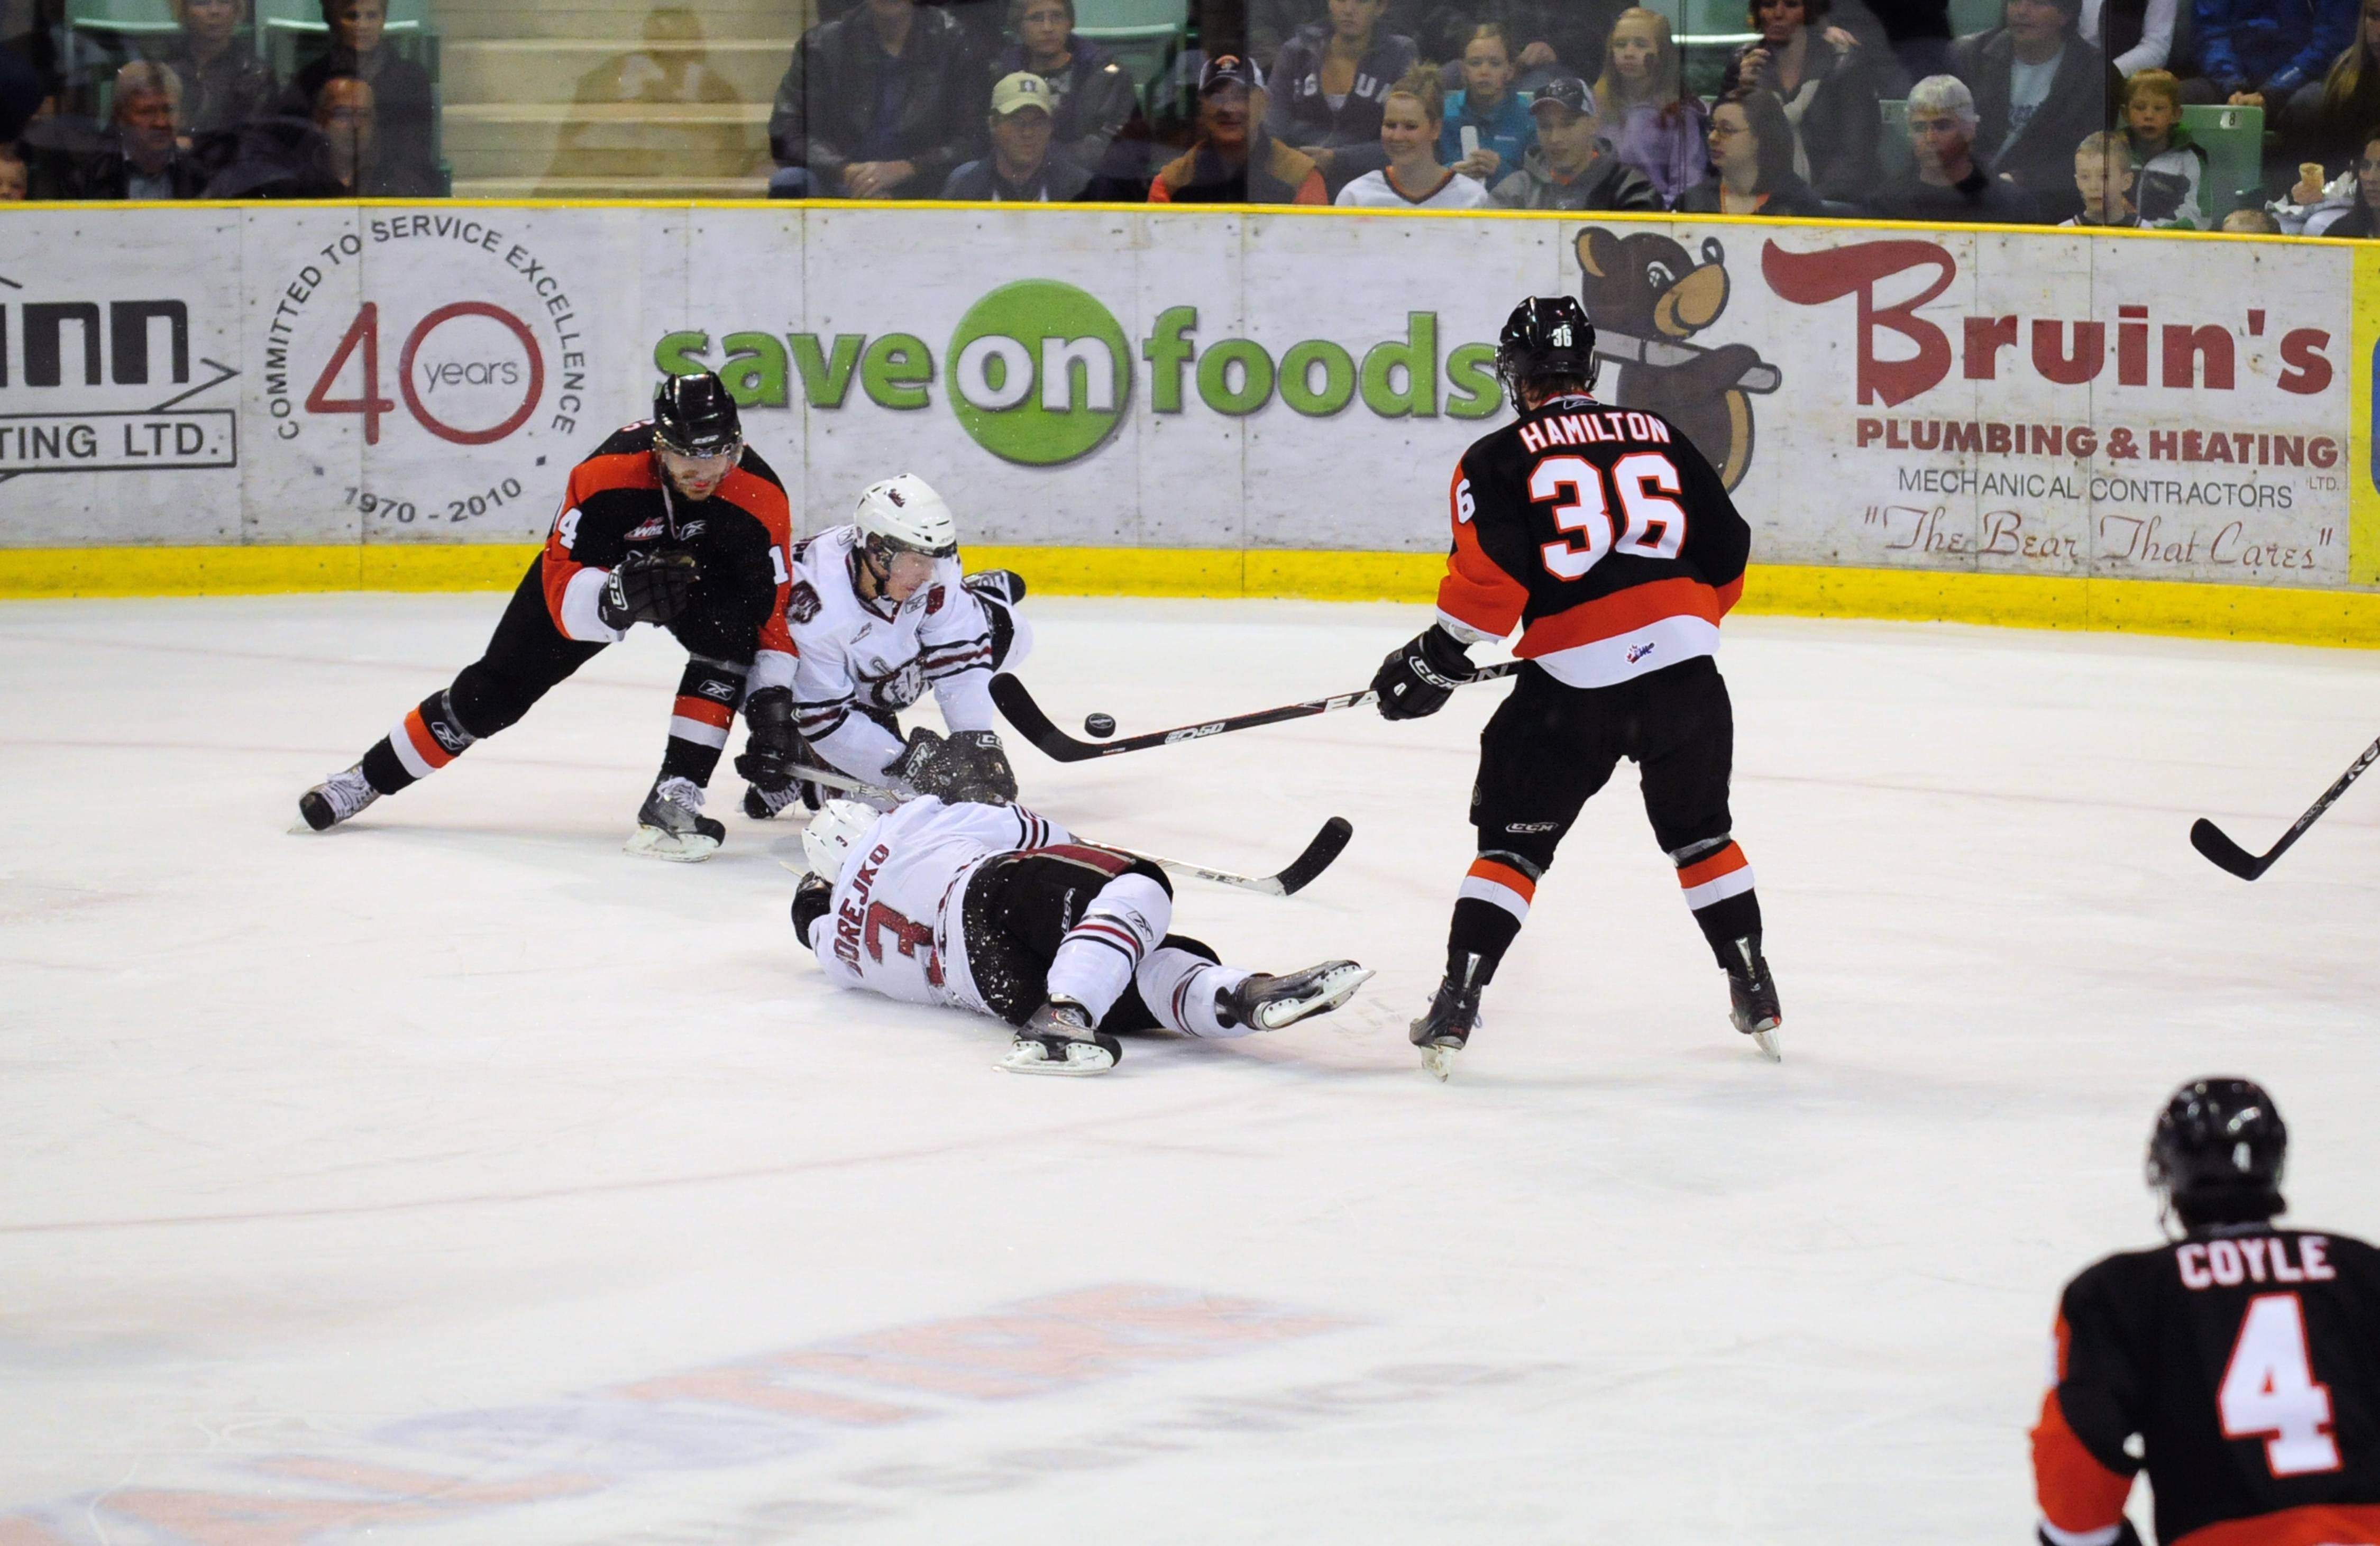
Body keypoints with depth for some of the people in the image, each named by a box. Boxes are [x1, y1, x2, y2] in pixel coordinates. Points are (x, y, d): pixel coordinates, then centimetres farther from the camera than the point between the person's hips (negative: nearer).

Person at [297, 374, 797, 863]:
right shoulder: (605, 474, -36)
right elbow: (562, 585, -34)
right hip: (597, 568, 0)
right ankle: (370, 776, 19)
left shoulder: (760, 498, -32)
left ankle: (675, 796, -29)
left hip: (704, 571, 1)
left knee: (731, 630, -32)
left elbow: (776, 609, -26)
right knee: (497, 687, 1)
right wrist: (615, 598, -56)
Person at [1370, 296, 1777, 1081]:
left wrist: (1436, 660, 2)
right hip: (1685, 675, 3)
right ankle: (1756, 995, 25)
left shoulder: (1498, 459, 3)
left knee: (1515, 840, 10)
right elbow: (1726, 557, 17)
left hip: (1571, 686, -3)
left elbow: (1491, 577, -10)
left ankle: (1456, 1006, 2)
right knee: (1700, 831, 23)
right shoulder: (1658, 437, 15)